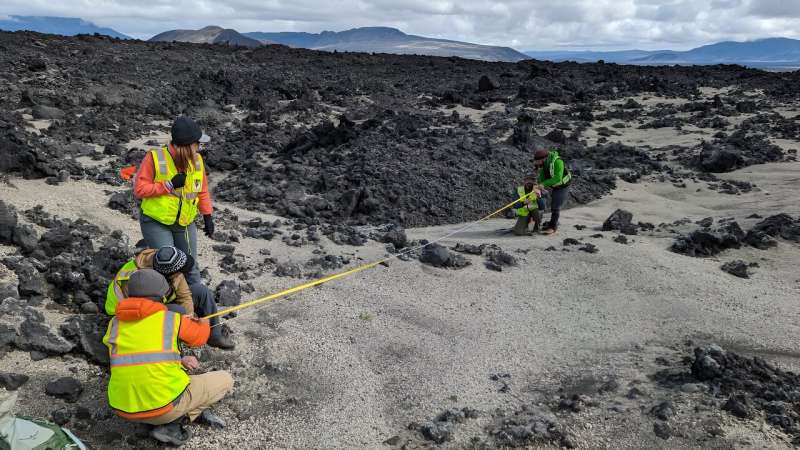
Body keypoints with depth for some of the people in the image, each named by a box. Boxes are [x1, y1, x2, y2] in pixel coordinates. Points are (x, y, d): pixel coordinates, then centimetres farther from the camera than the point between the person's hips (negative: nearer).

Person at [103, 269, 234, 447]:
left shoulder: (114, 325, 4)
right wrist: (203, 323, 34)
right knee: (225, 379, 11)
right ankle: (170, 424, 3)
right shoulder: (172, 320, -8)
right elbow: (200, 336, 11)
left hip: (124, 409, 5)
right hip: (165, 407, -5)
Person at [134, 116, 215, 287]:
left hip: (185, 223, 4)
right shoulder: (155, 158, -17)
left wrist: (207, 216, 6)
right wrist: (169, 185, -23)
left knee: (190, 267, 12)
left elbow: (202, 190, 9)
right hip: (156, 223, -4)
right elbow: (139, 190, -17)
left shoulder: (196, 160, -3)